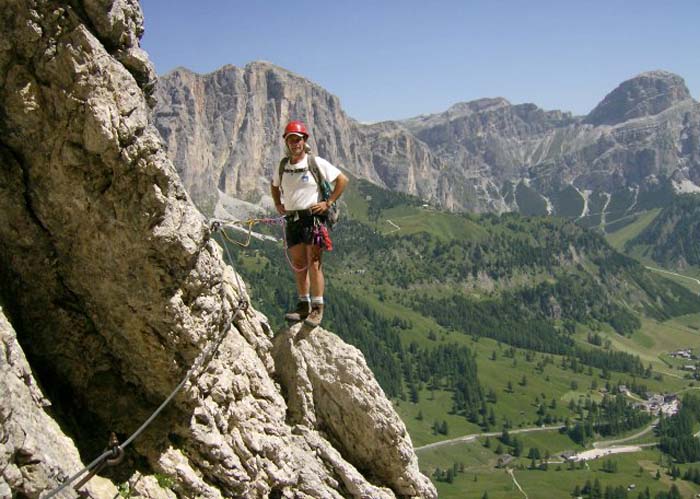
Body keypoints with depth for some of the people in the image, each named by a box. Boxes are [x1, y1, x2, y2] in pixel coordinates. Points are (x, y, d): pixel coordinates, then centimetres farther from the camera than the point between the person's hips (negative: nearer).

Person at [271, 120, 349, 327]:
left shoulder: (316, 163, -6)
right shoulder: (282, 166, 9)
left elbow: (342, 180, -3)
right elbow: (274, 185, 30)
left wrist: (328, 203, -7)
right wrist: (278, 204, 15)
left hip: (312, 217, -5)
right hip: (291, 219, 5)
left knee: (314, 263, -9)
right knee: (298, 265, 9)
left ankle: (317, 309, -6)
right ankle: (304, 306, 17)